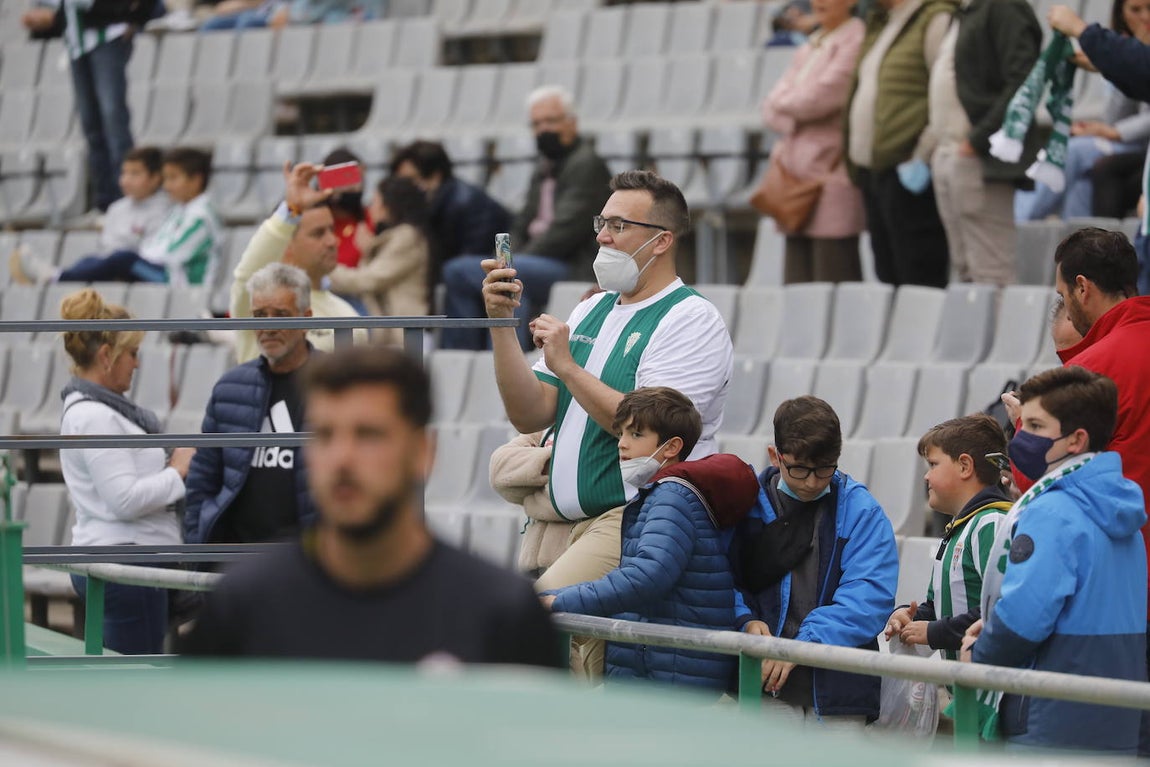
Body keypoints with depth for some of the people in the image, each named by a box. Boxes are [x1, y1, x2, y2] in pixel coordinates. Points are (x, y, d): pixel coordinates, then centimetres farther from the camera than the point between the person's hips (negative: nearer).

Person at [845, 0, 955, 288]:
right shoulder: (880, 24, 20)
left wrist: (920, 160, -20)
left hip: (907, 175, -9)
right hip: (873, 172, 9)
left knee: (919, 279, -8)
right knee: (888, 278, 10)